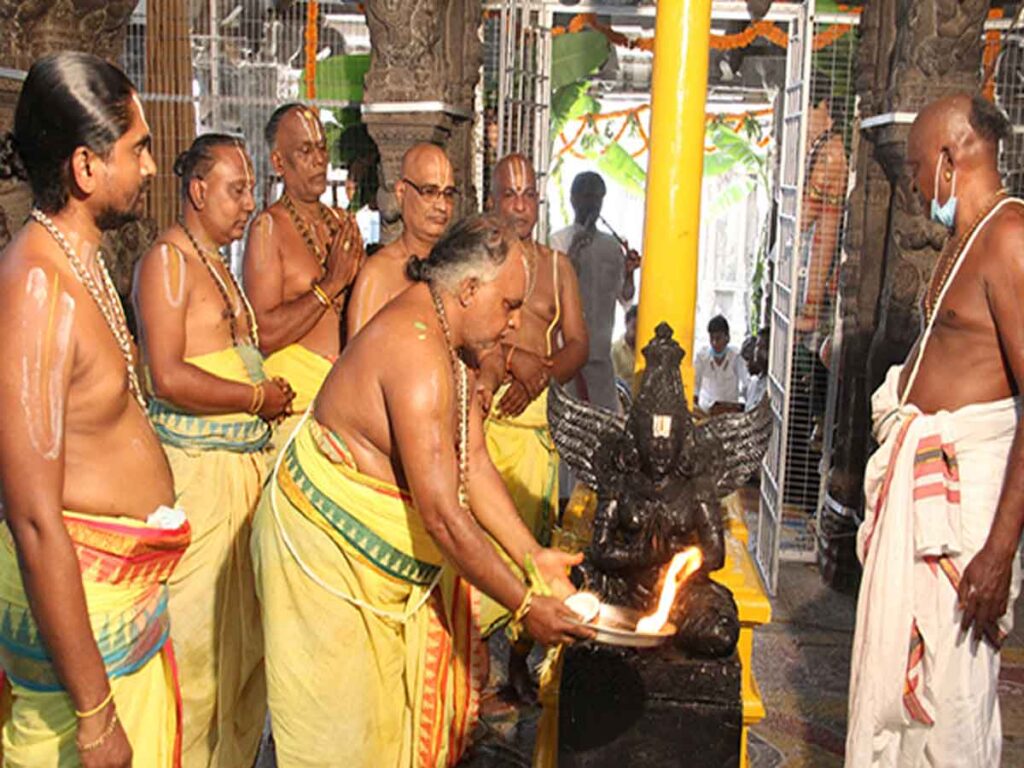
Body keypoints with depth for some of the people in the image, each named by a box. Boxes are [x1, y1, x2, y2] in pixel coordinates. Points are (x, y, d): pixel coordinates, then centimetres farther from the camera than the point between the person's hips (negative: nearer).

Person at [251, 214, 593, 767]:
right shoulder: (418, 353, -28)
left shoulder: (448, 344, 5)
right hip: (326, 548, -10)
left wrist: (534, 557, -2)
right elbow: (444, 517, -29)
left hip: (379, 549, 10)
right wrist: (524, 607, -21)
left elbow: (474, 465, 3)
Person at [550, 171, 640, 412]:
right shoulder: (561, 239, -1)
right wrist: (573, 253, -25)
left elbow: (625, 297, 15)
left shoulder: (612, 245, 14)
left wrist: (629, 273, -3)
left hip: (600, 347, 5)